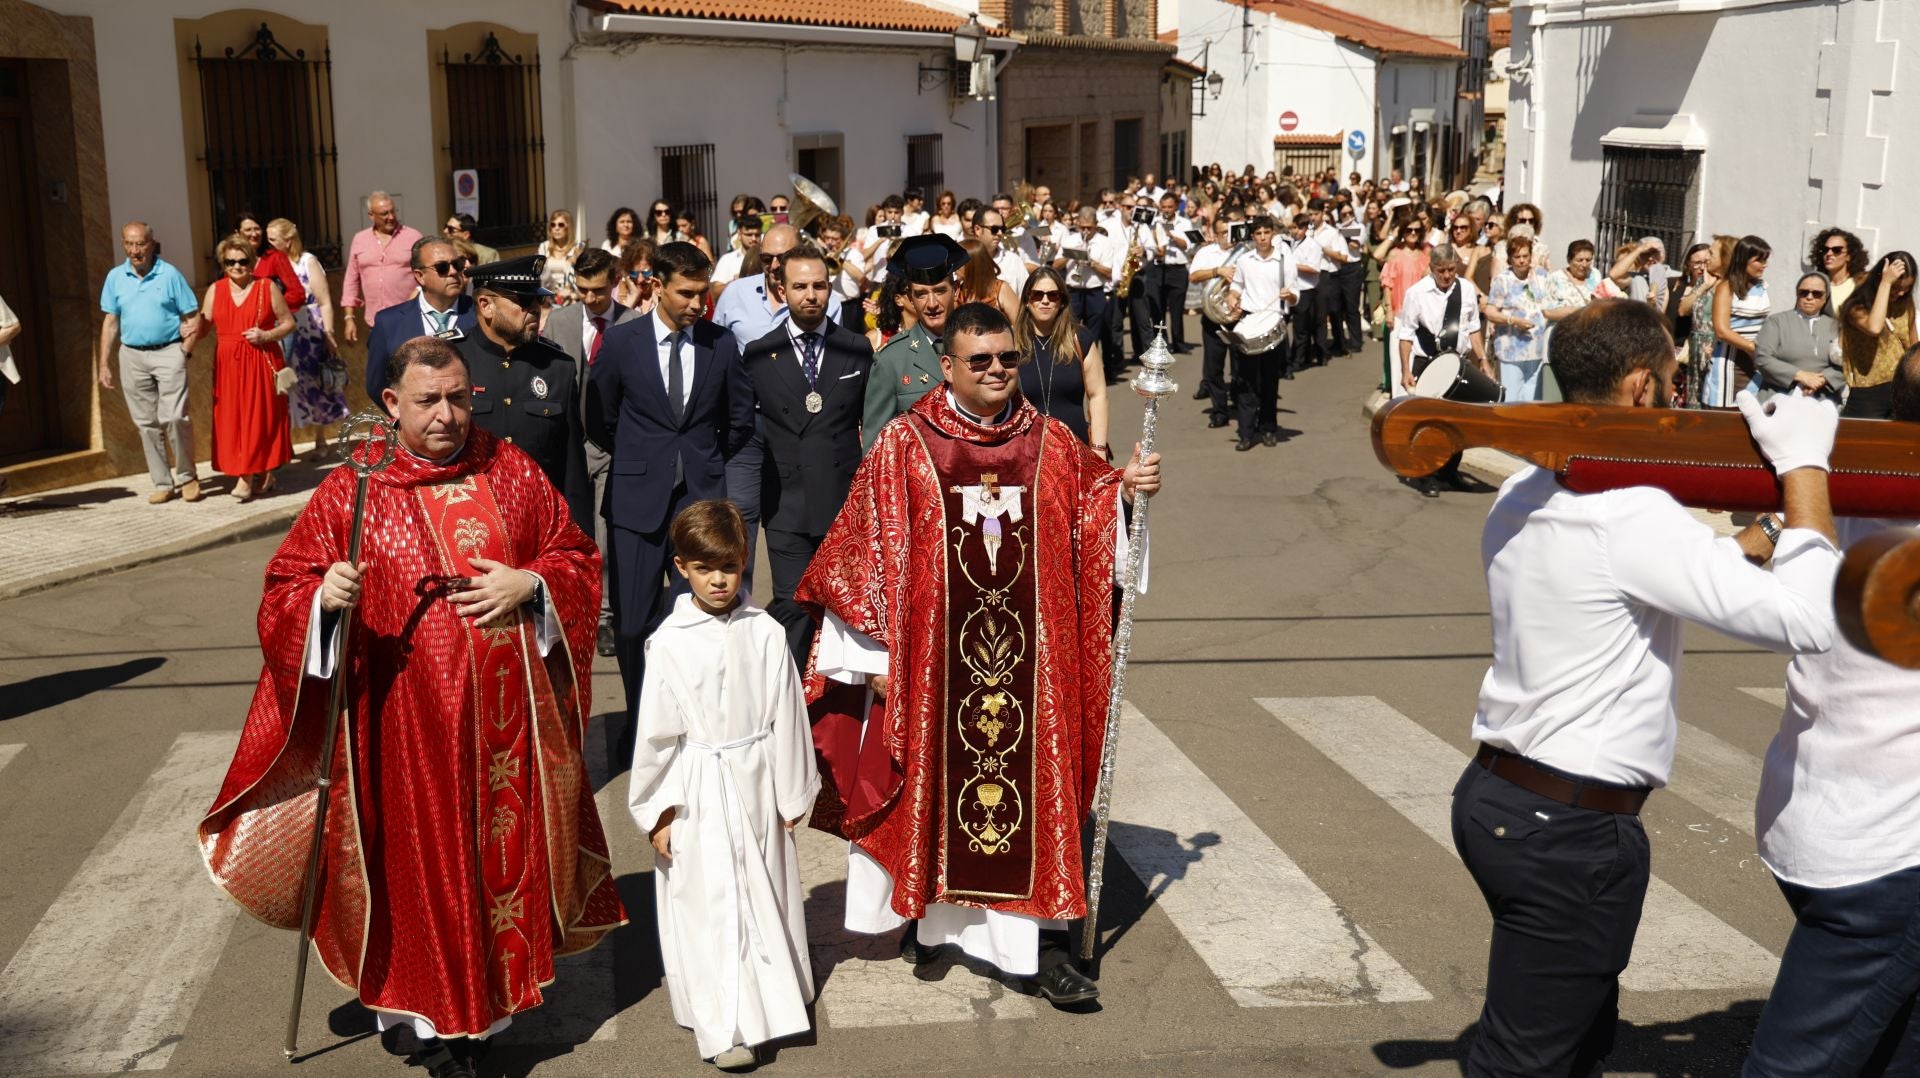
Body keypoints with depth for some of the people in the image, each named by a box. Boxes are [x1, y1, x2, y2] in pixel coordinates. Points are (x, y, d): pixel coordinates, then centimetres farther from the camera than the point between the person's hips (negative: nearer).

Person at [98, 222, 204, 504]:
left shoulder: (169, 274, -3)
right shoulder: (115, 277, 7)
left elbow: (193, 317, 0)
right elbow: (110, 322, 11)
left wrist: (184, 351, -10)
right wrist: (104, 365, 7)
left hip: (168, 352, -4)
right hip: (132, 356, 4)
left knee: (174, 417, -14)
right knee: (146, 424, 6)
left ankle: (187, 477, 3)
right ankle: (163, 483, 14)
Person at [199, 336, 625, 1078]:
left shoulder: (511, 473, 4)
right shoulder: (351, 493, -4)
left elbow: (577, 558, 9)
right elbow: (285, 591, -3)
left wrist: (529, 584, -11)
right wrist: (326, 596, -25)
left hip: (507, 716, 3)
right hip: (407, 720, -3)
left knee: (504, 848, 12)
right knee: (419, 862, 5)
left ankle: (486, 1003, 31)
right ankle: (423, 1013, 22)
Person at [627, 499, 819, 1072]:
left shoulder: (766, 633, -4)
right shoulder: (669, 643, -9)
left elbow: (787, 717, 2)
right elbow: (655, 732, -4)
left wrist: (793, 795, 6)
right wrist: (656, 810, -3)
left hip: (757, 787, 2)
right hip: (698, 794, -2)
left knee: (765, 896, 15)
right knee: (709, 907, 2)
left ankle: (770, 999, 36)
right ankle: (725, 1030, 11)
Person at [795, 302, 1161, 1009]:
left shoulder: (1052, 444, 4)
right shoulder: (903, 446, -4)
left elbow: (1092, 515, 10)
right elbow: (866, 548, -4)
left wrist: (1126, 487, -11)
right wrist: (874, 652, -6)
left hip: (1030, 658, 2)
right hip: (932, 656, -2)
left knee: (1037, 785, 4)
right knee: (932, 782, 11)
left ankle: (1046, 946, 11)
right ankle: (924, 911, 33)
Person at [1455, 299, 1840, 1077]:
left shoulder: (1523, 495, 6)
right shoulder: (1630, 514, -22)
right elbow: (1807, 620, -21)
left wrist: (1761, 537, 15)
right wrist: (1805, 471, -12)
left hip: (1499, 797, 9)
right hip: (1570, 832, -9)